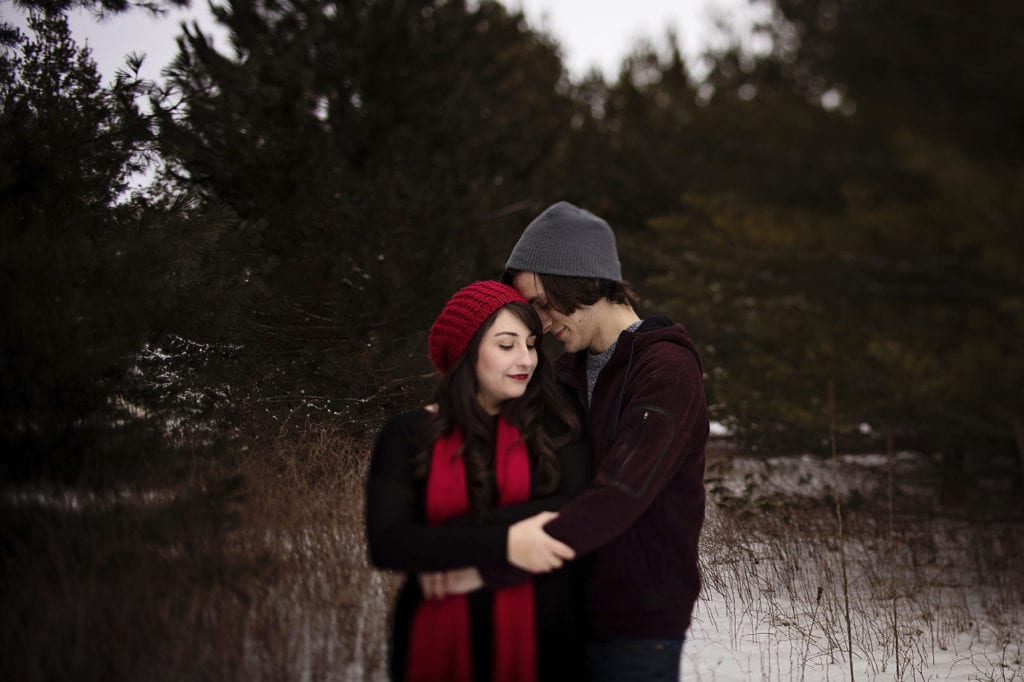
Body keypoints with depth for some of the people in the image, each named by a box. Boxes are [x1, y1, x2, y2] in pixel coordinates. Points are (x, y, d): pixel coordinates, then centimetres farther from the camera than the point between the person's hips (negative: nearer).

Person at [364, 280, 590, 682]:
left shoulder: (554, 426, 2)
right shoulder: (407, 436, -2)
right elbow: (386, 543, -13)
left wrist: (451, 546, -17)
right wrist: (501, 544, -24)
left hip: (541, 637, 1)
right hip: (438, 643, -1)